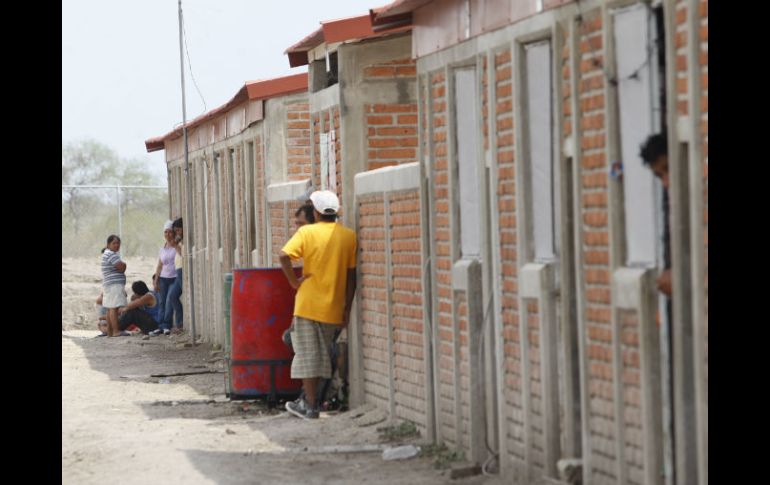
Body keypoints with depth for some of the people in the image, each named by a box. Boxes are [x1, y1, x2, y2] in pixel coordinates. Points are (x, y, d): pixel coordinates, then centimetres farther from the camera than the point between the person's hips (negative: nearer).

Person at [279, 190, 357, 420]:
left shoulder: (307, 232, -7)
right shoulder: (349, 236, 1)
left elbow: (284, 256, -21)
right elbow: (351, 276, 3)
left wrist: (294, 281, -8)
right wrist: (347, 308, 9)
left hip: (309, 304, -3)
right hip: (334, 307, 3)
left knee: (308, 354, 3)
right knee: (323, 353, 16)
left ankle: (310, 406, 3)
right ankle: (309, 399, 21)